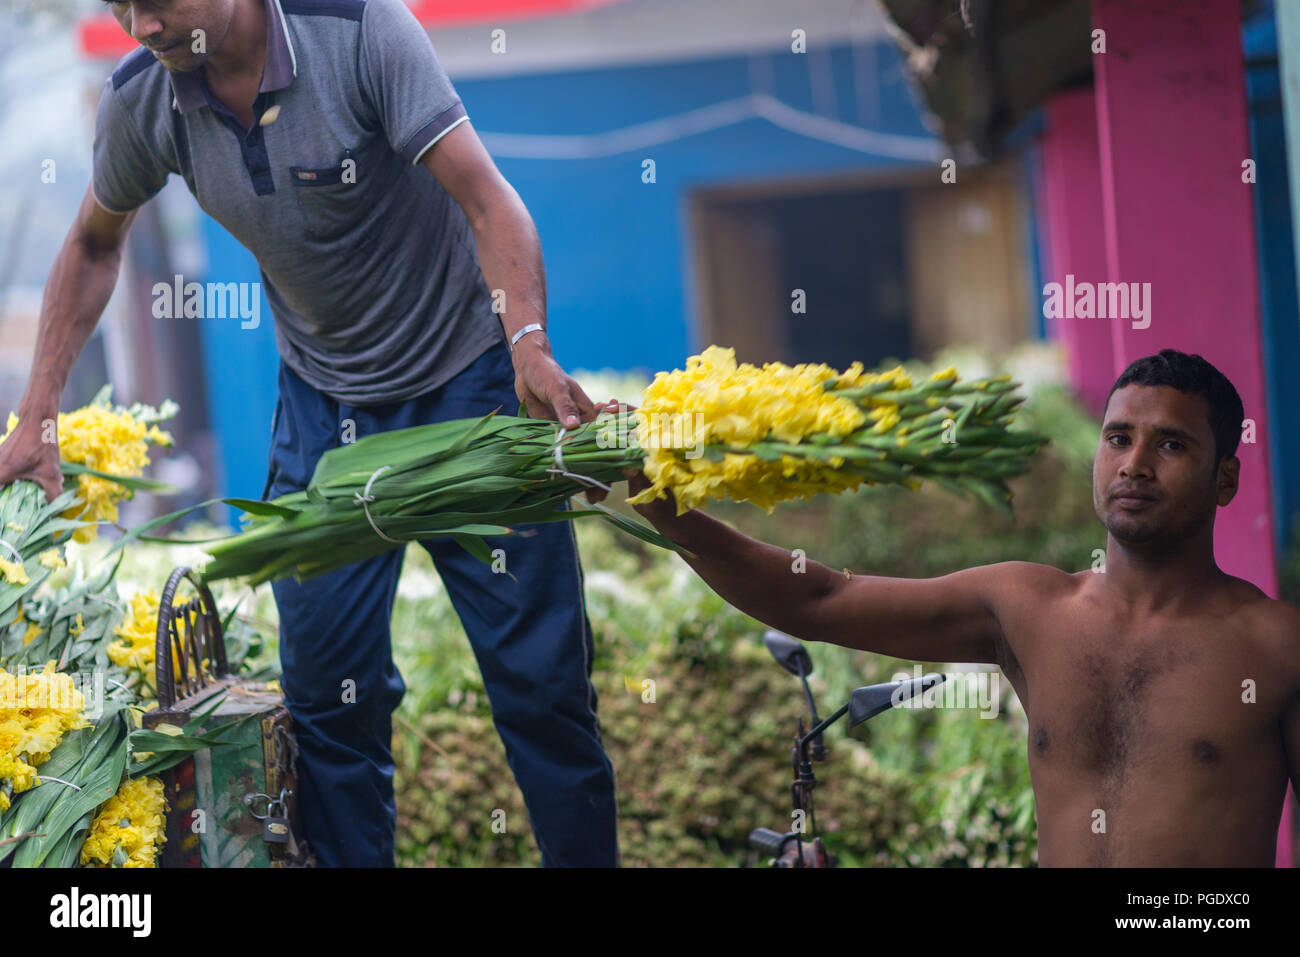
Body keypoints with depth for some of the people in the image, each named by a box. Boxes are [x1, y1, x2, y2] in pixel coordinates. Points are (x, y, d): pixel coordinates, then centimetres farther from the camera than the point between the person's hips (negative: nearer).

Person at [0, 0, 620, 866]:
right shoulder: (139, 102, -9)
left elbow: (487, 199, -28)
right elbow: (95, 247, 10)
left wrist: (529, 345, -45)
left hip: (465, 377, -4)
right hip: (324, 404, 4)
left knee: (538, 674, -3)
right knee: (328, 688, 4)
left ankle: (588, 858, 13)